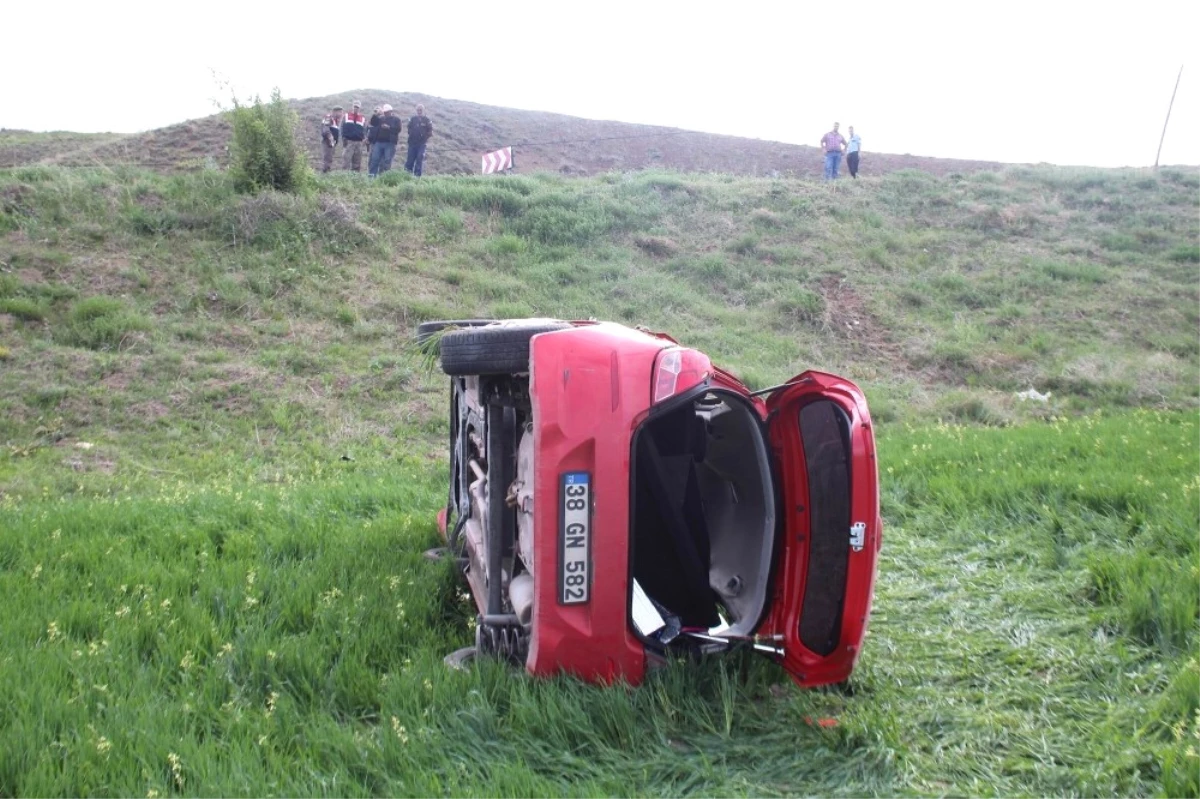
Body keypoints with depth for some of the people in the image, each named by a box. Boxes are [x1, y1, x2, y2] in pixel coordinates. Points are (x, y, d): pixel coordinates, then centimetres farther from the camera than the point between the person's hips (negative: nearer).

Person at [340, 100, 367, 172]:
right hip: (348, 141, -2)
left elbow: (364, 130, 6)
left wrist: (364, 138, -13)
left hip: (358, 142, 2)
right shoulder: (346, 116, 11)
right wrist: (343, 138, -7)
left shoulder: (363, 119, 13)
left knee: (357, 161, 4)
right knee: (346, 159, -11)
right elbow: (342, 128, 5)